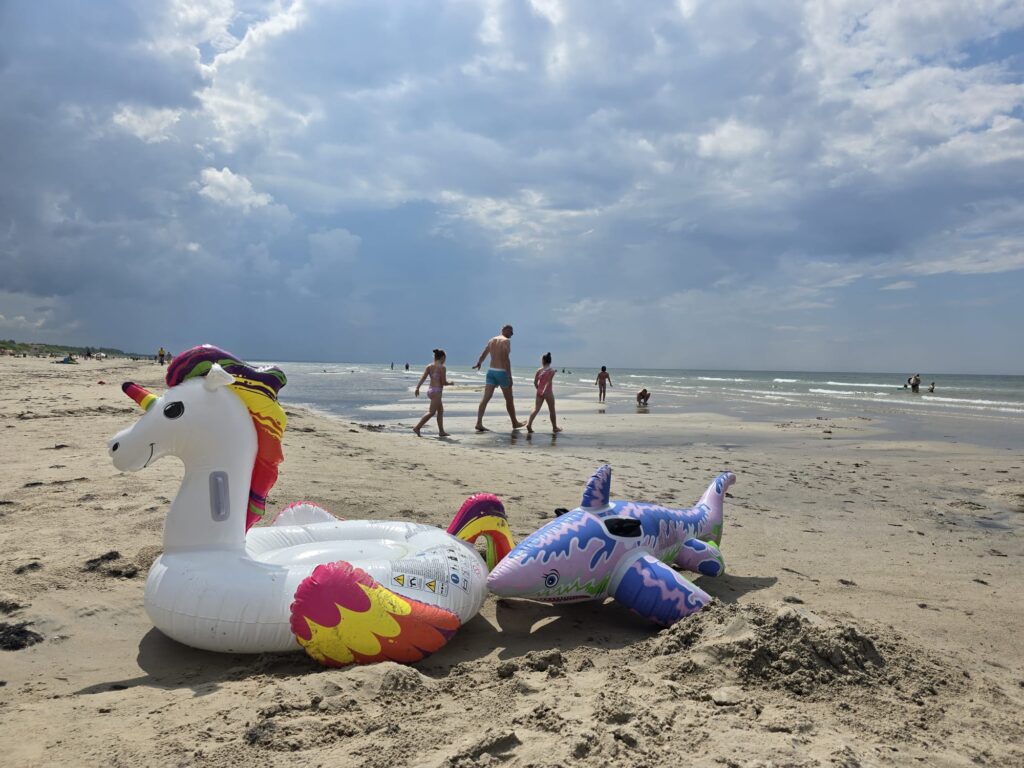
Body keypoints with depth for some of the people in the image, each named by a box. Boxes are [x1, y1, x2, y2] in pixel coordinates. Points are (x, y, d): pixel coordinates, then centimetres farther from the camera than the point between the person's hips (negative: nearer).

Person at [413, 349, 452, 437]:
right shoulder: (442, 368, -8)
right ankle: (417, 427, -15)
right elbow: (444, 382, -10)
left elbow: (423, 378, -2)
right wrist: (450, 383, 10)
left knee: (440, 410, 18)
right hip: (437, 391, -8)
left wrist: (417, 388, -8)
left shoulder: (429, 366, 9)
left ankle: (441, 431, 21)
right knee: (431, 412, -7)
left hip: (430, 390, 8)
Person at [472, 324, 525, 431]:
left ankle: (479, 423, -13)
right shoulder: (506, 341, -9)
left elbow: (483, 354, 28)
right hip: (501, 372, -6)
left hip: (491, 371, 6)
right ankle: (515, 423, 23)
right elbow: (505, 359, -20)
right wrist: (510, 377, -20)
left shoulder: (491, 340, 13)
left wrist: (479, 363, 49)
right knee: (509, 399, 9)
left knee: (485, 398, -3)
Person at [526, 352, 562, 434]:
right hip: (548, 392, -3)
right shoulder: (551, 370, -6)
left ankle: (529, 424, -13)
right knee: (552, 410, 10)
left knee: (536, 409, 4)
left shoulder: (539, 370, 3)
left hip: (539, 392, 3)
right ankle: (555, 427, 20)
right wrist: (545, 390, -22)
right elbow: (548, 382, -17)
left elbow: (535, 382, 3)